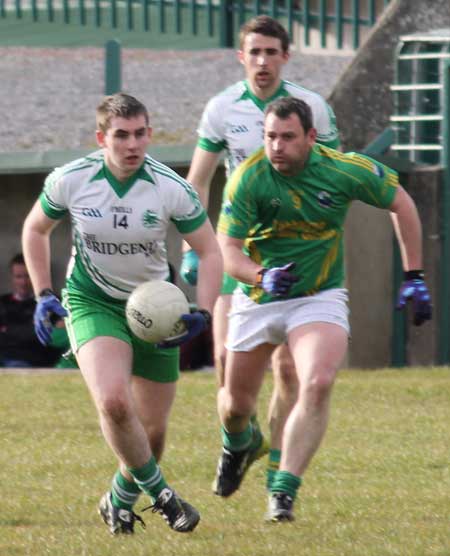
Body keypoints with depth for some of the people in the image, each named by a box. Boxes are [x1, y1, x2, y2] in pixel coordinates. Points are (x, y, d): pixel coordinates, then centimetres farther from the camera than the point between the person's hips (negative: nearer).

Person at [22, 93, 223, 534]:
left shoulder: (171, 189, -17)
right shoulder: (69, 181, -14)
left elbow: (210, 252, -6)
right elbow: (35, 229, 6)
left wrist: (202, 314, -19)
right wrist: (43, 295, 0)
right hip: (91, 303, -1)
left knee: (152, 428, 5)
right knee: (114, 402, -26)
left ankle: (121, 499, 34)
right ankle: (158, 493, -5)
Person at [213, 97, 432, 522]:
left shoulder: (345, 170, -16)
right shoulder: (248, 179, -18)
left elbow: (400, 203, 1)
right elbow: (228, 251, -18)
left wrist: (413, 276, 1)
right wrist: (262, 276, -40)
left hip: (320, 296, -1)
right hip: (257, 299, 1)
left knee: (317, 385, -27)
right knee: (237, 403, 12)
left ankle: (283, 490, -22)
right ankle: (237, 444, 50)